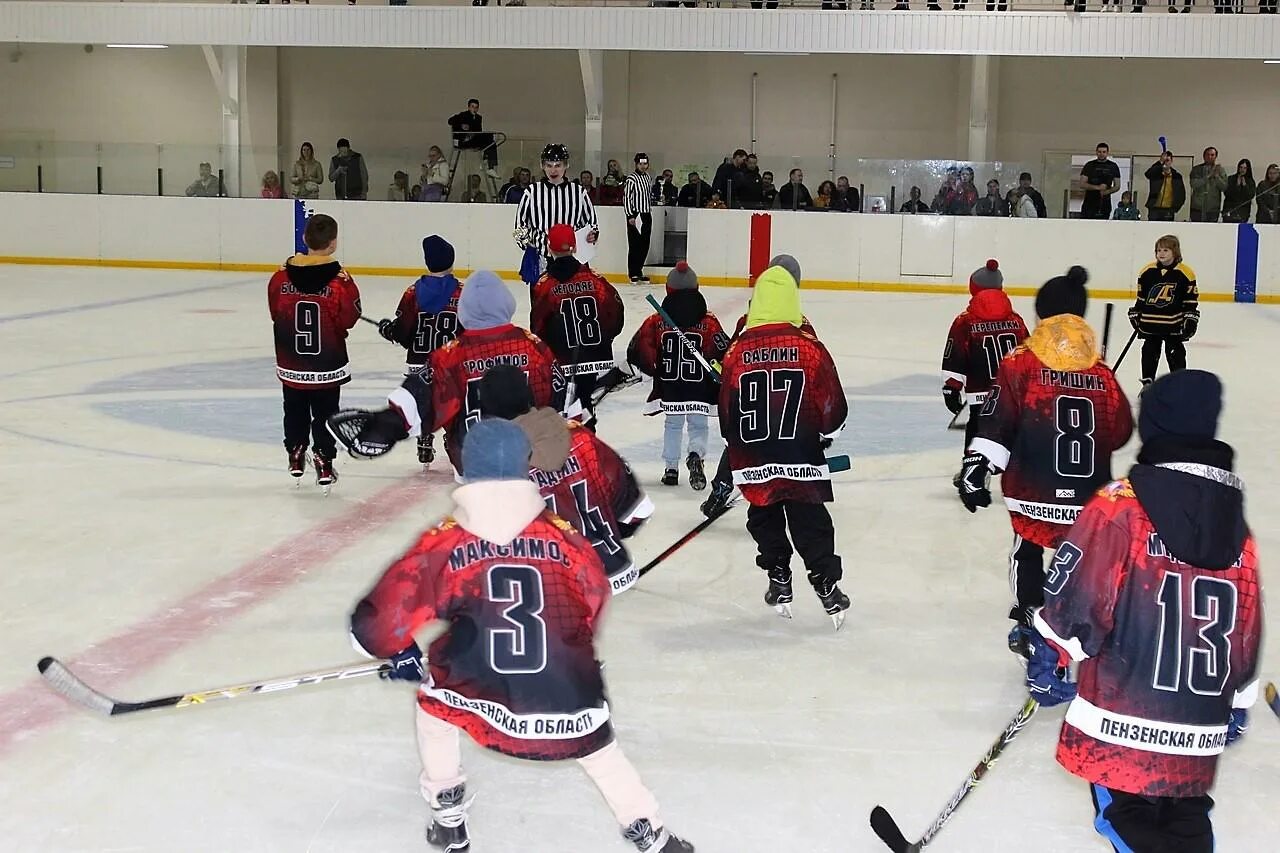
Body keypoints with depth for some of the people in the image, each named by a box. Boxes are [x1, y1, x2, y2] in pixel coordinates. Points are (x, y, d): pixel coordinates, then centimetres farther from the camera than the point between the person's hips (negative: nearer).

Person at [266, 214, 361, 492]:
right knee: (325, 415, 8)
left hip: (290, 362, 3)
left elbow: (275, 312, 4)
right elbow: (348, 318, -12)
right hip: (327, 363, -3)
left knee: (295, 412, 20)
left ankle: (296, 455, 31)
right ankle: (324, 464, 9)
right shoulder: (339, 281, -18)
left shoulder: (282, 275, -7)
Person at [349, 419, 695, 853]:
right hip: (568, 699, 1)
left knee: (433, 703, 31)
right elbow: (593, 602, 15)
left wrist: (400, 654, 20)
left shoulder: (442, 544, -3)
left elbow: (387, 614, -2)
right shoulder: (565, 537, 1)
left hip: (480, 694, -1)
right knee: (600, 750, 28)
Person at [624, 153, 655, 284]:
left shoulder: (649, 178, 14)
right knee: (634, 245, -6)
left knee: (644, 246, 8)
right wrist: (630, 215, -16)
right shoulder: (631, 179, -9)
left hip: (646, 215, 7)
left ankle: (639, 272, 16)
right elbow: (626, 198, -12)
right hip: (635, 215, -7)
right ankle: (633, 274, -2)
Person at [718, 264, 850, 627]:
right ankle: (827, 587, 6)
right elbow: (833, 406, 1)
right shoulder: (810, 348, -6)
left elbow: (727, 412, 8)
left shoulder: (737, 351, -1)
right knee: (811, 526, 6)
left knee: (766, 523, 19)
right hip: (802, 459, -1)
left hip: (755, 462, 2)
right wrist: (826, 434, 21)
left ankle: (779, 584, 22)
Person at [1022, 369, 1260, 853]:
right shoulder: (1237, 526, 6)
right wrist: (1237, 703, 25)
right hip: (1198, 733, 5)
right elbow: (1247, 630, 13)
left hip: (1123, 718, -5)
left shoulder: (1120, 507, -12)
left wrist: (1048, 659, 0)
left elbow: (1079, 597, -14)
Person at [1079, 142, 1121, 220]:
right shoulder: (1089, 166, 4)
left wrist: (1107, 191, -12)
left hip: (1105, 204, 2)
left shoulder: (1113, 166, 9)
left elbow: (1117, 186, 9)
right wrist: (1097, 187, -16)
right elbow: (1082, 184, -2)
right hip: (1089, 203, -2)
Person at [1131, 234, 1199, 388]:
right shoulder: (1147, 272, 2)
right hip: (1150, 322, 3)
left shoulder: (1185, 273, -7)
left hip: (1174, 323, -3)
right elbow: (1140, 296, 11)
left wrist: (1191, 318, -5)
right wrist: (1135, 313, 10)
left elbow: (1191, 299, -2)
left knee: (1175, 353, 6)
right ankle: (1147, 382, 21)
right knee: (1149, 352, 10)